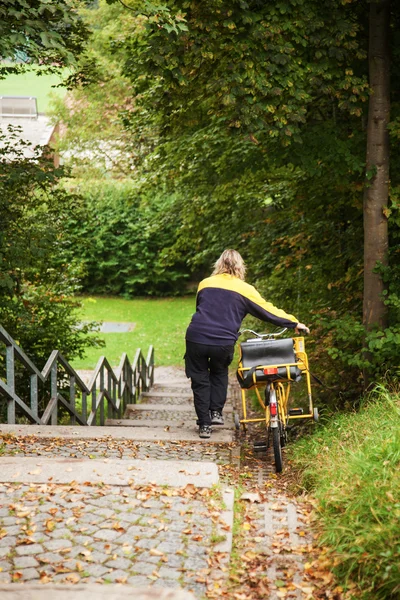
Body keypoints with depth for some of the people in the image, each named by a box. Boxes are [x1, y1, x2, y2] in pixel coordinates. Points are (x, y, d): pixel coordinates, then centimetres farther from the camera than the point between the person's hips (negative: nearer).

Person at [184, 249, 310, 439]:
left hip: (196, 338, 1)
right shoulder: (244, 289, 5)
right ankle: (216, 412, 20)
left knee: (200, 380, 15)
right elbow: (268, 311, 6)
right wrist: (294, 323, 14)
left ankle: (204, 424, 14)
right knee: (219, 373, 28)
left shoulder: (205, 284, 13)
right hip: (224, 343, -1)